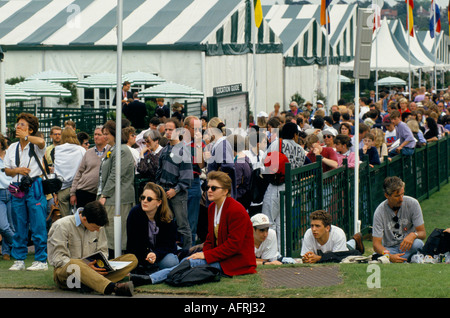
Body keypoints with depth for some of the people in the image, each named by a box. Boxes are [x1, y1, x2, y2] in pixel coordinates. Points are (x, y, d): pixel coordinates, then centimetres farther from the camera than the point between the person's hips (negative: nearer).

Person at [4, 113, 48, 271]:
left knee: (38, 225, -5)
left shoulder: (36, 146, -3)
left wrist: (25, 136, -15)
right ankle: (19, 260, 15)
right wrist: (17, 170, -6)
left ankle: (41, 260, 0)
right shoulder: (12, 148, 14)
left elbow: (41, 142, -29)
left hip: (34, 188, -5)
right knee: (19, 226, 8)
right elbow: (7, 170, 15)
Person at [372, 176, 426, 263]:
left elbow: (423, 233, -5)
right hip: (389, 249, -1)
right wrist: (390, 256, -35)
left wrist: (413, 235, -31)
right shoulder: (379, 212, -12)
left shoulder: (413, 203, -9)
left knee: (417, 243, -36)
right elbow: (376, 244, -13)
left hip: (408, 247, 1)